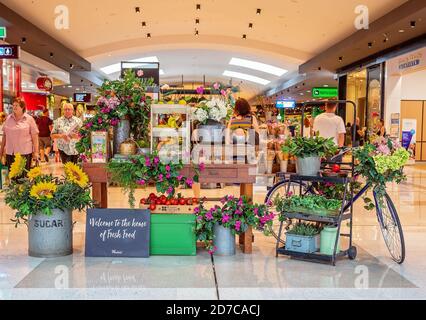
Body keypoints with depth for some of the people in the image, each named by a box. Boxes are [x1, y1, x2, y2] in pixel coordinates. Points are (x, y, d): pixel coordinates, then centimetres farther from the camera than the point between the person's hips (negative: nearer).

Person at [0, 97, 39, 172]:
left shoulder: (29, 119, 0)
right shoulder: (8, 119, 10)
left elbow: (35, 136, -1)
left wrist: (36, 152, -5)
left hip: (25, 152, -3)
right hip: (10, 152, 3)